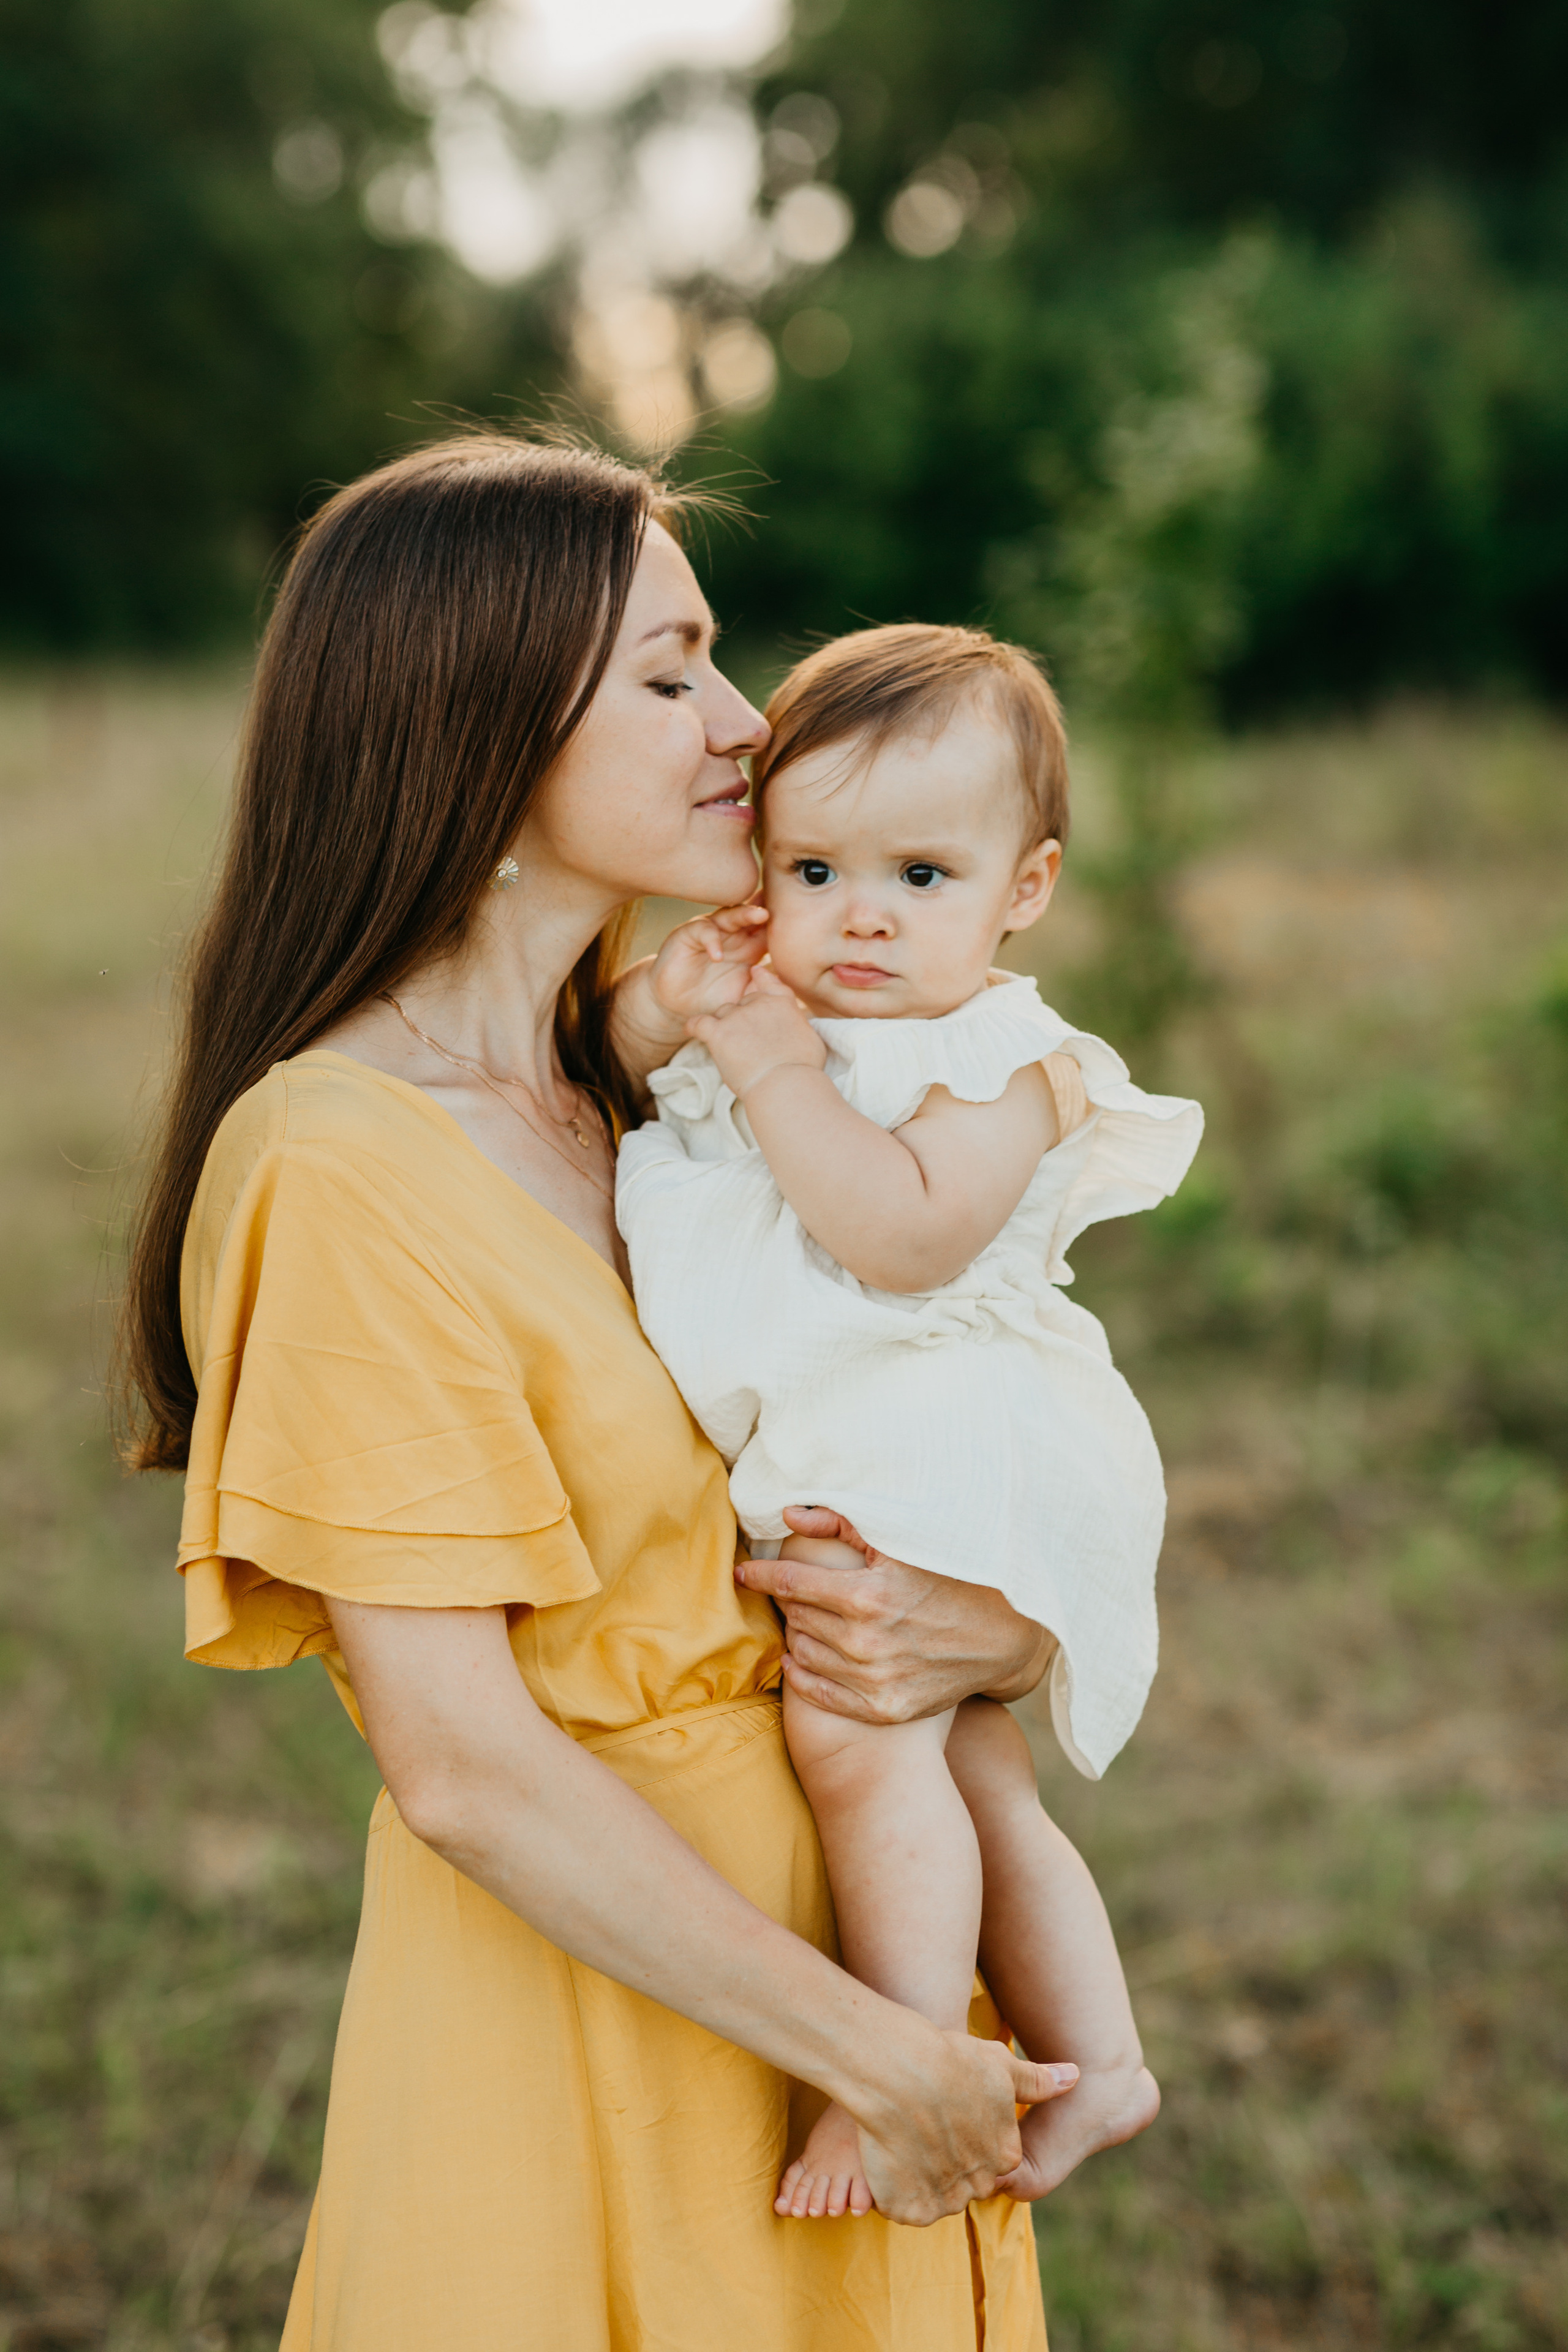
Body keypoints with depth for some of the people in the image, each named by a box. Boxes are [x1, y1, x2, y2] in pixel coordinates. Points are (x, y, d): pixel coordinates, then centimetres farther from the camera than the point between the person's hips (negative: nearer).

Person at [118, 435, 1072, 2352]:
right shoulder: (340, 1170, -19)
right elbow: (465, 1771, -22)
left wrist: (990, 1633, -14)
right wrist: (878, 2057, -16)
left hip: (815, 1905, 7)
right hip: (577, 2000, -7)